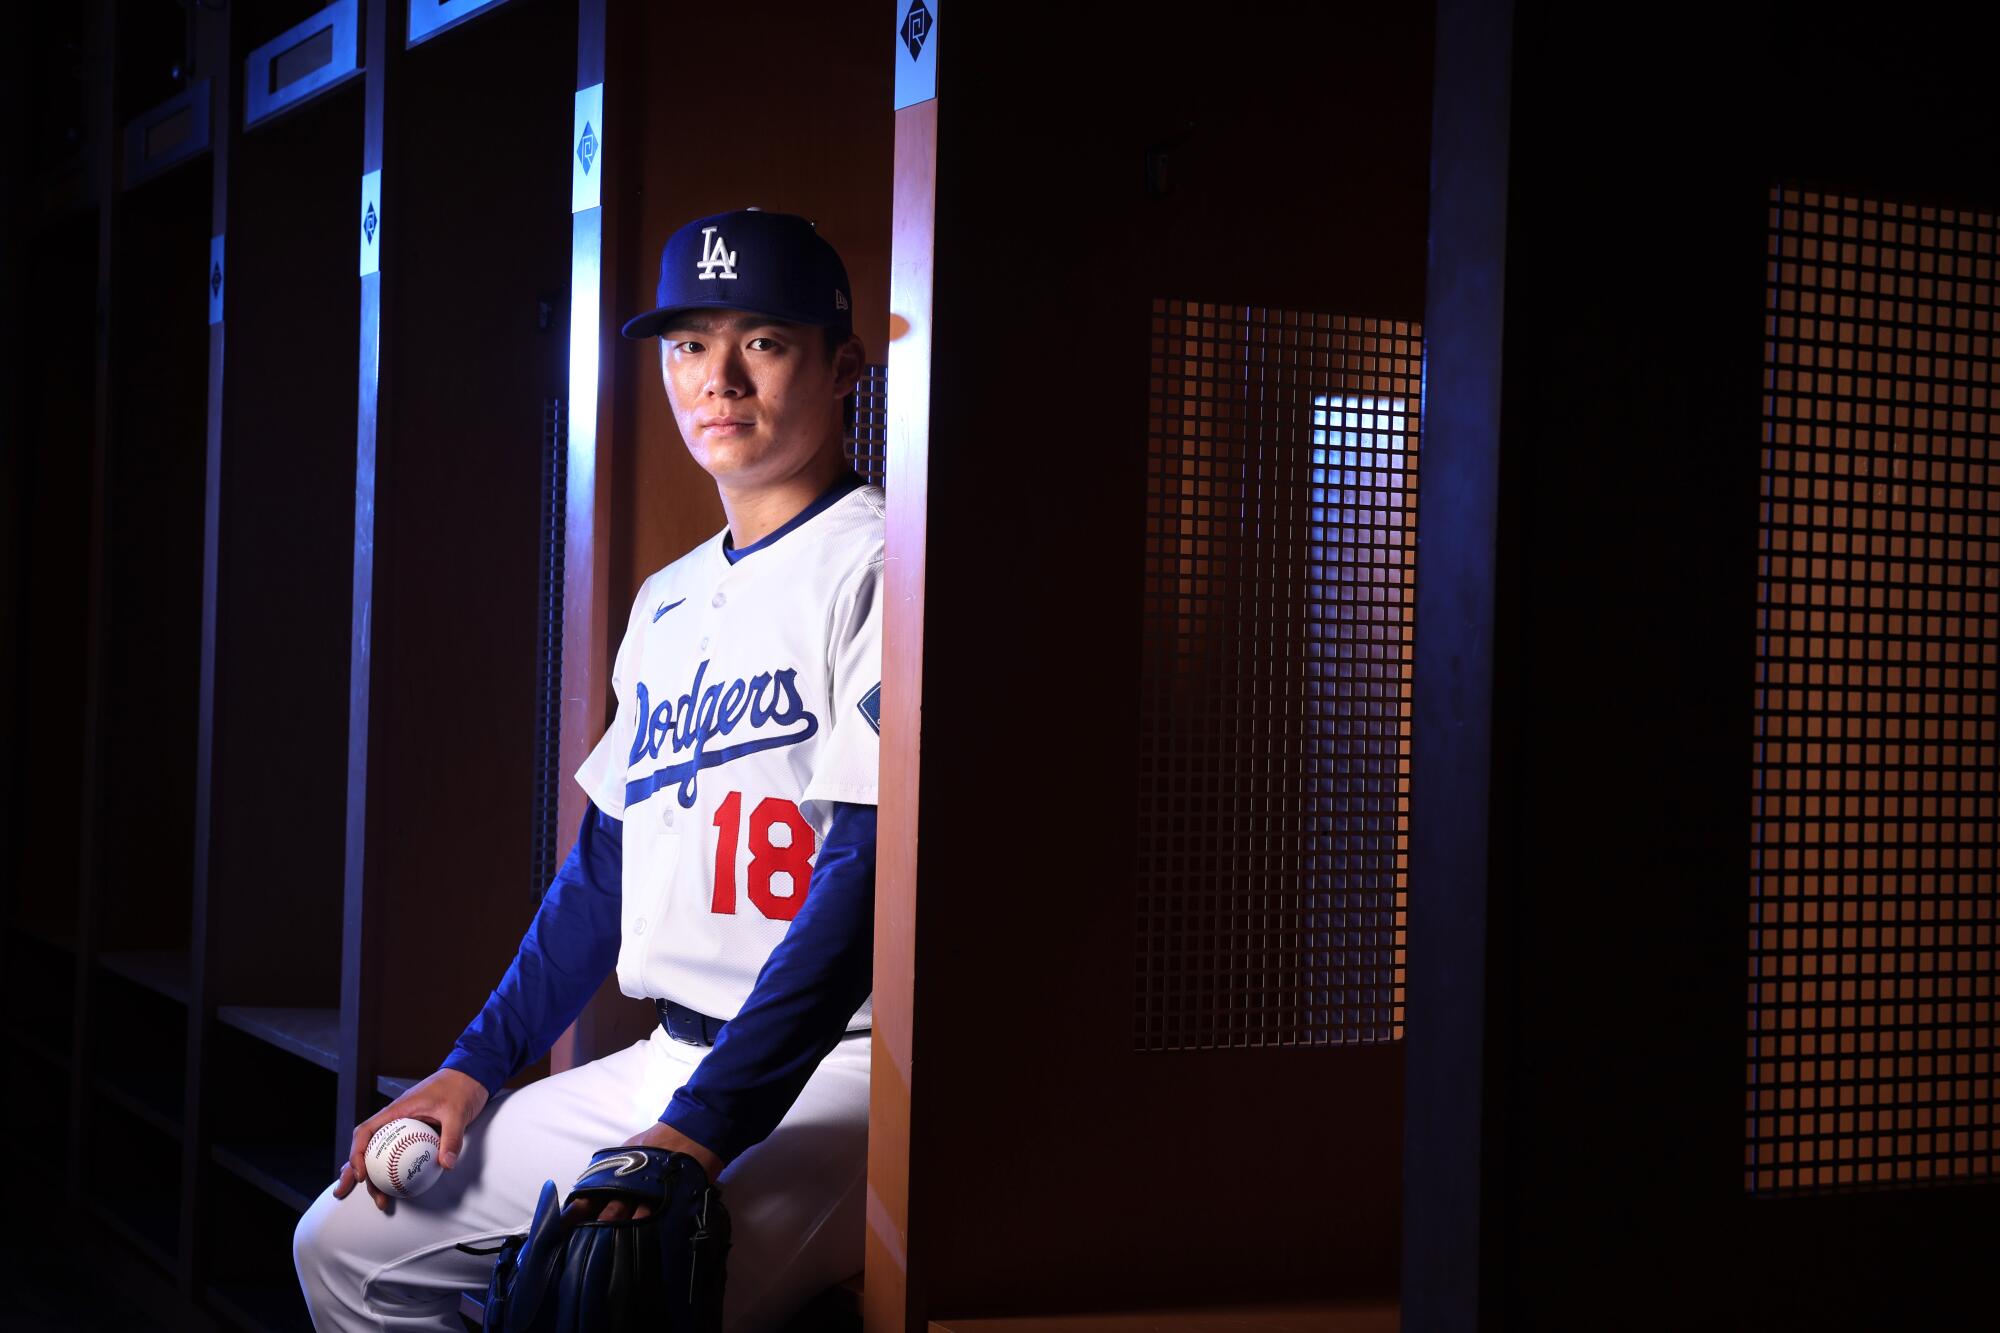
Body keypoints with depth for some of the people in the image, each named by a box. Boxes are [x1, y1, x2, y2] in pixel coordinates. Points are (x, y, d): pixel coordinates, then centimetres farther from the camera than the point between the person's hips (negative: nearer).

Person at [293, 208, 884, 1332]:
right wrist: (476, 1068, 11)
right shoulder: (668, 602, 18)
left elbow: (867, 871, -18)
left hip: (828, 1072, -8)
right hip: (665, 1063, 8)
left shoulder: (875, 565, -9)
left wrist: (700, 1130, -23)